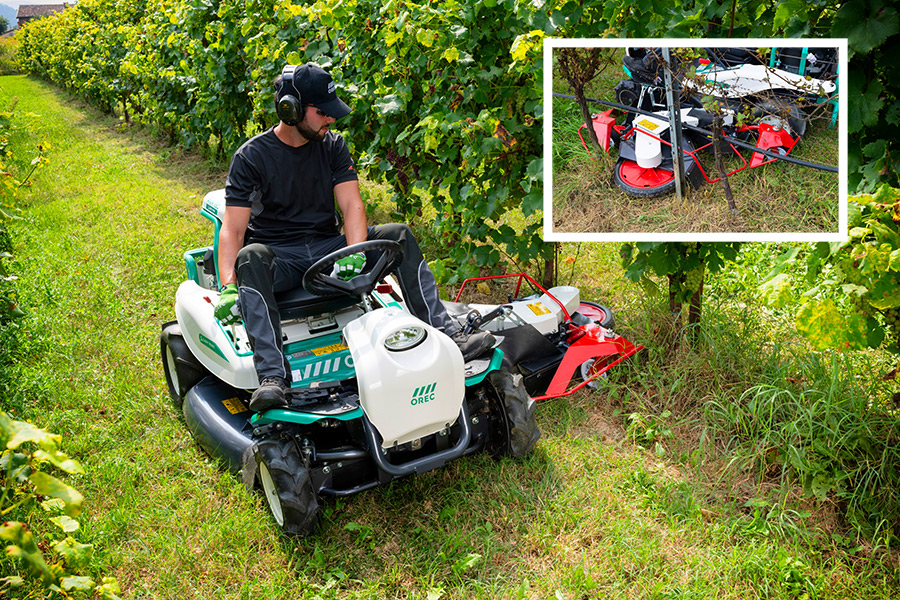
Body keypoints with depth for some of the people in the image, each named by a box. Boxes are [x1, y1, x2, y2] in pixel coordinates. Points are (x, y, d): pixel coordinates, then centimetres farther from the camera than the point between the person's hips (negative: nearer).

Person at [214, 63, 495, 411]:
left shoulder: (333, 146, 6)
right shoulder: (251, 157, -6)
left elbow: (352, 205, -4)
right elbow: (232, 229, -12)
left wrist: (355, 253, -25)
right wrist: (228, 287, -28)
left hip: (327, 247, 4)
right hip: (279, 256, -3)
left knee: (399, 235, -15)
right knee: (250, 258, -37)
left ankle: (447, 336, -21)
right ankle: (272, 377, -47)